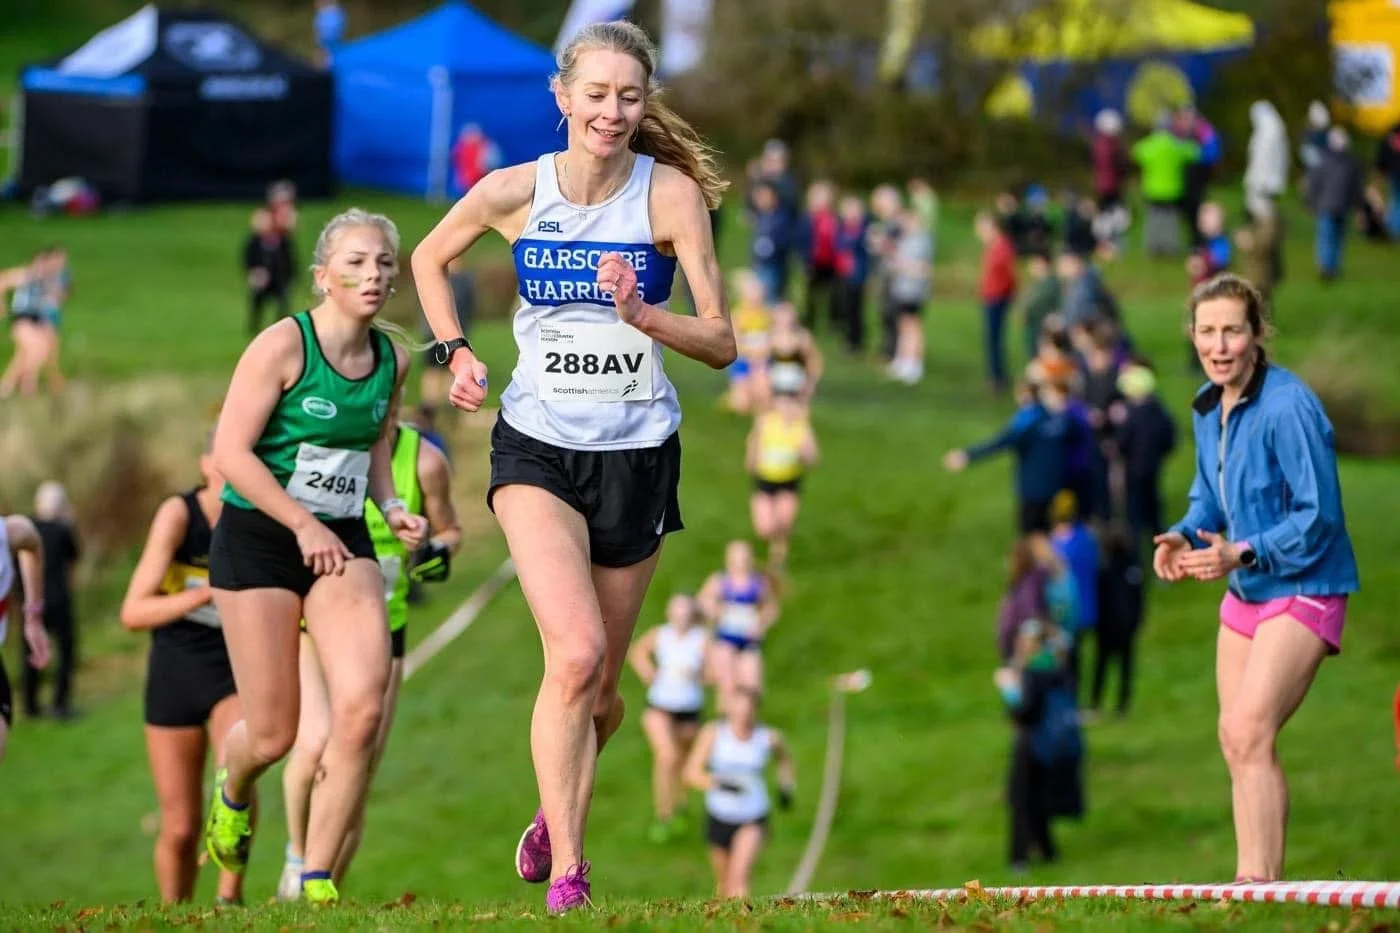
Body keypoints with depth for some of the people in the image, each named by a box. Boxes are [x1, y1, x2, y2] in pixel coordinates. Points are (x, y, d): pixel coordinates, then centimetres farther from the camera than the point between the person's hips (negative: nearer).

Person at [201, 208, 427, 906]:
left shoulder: (390, 362, 5)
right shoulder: (283, 346, -13)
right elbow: (230, 453, -15)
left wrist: (391, 508, 1)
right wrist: (303, 524, -18)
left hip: (342, 543, 4)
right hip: (257, 540, -4)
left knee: (363, 708, -17)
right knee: (272, 736, -1)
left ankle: (318, 879, -4)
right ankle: (232, 792, 39)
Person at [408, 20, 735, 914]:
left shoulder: (672, 194, -10)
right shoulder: (514, 191, -7)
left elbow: (721, 343, -11)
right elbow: (430, 257, 15)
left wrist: (643, 316, -28)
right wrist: (455, 351, 3)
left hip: (637, 454, 1)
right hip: (537, 446, -1)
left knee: (601, 688, 11)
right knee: (575, 654, -21)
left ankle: (557, 817, 41)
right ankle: (564, 875, -16)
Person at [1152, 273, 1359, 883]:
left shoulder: (1288, 407, -21)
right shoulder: (1207, 408, 5)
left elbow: (1319, 517, -22)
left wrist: (1241, 554, -29)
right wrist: (1184, 538, -4)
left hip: (1302, 594, -9)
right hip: (1245, 593, 9)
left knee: (1248, 734, -19)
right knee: (1237, 741, 8)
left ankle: (1258, 882, -19)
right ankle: (1257, 881, 15)